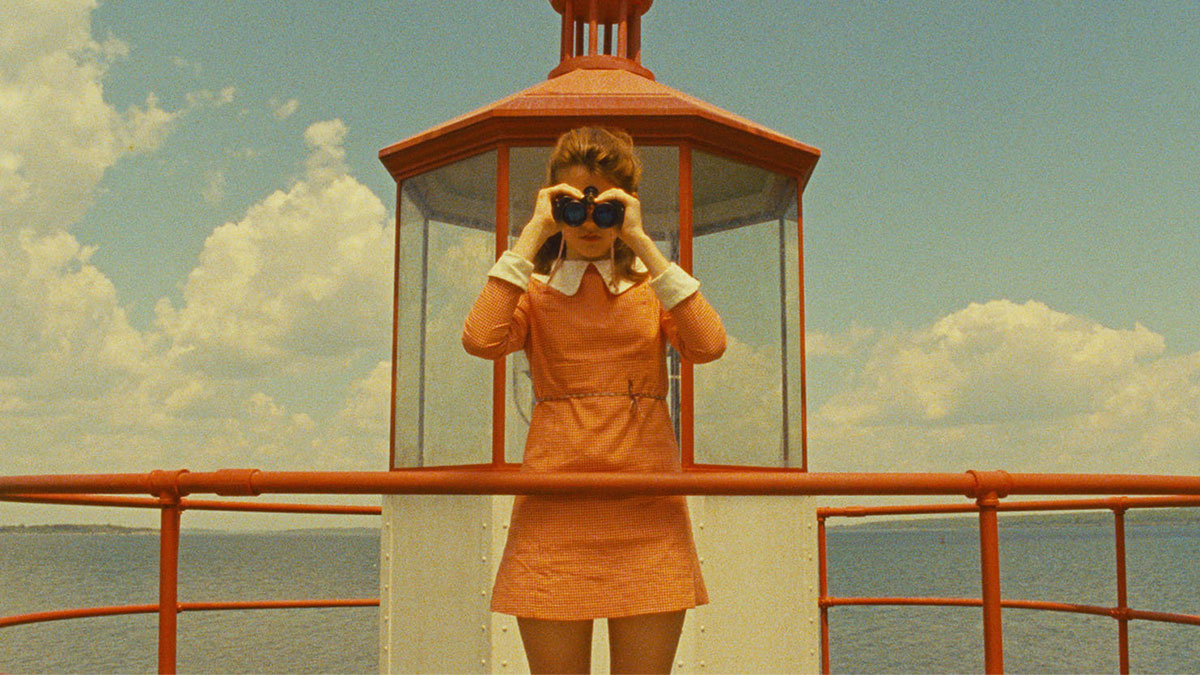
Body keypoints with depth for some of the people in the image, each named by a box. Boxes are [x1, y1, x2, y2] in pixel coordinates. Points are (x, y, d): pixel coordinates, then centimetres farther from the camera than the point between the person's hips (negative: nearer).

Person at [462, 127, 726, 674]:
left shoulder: (653, 284, 14)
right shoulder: (533, 289, 11)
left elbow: (709, 345, -8)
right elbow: (481, 340, -12)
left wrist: (642, 243, -7)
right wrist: (533, 234, -7)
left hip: (646, 511, 1)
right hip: (556, 509, -1)